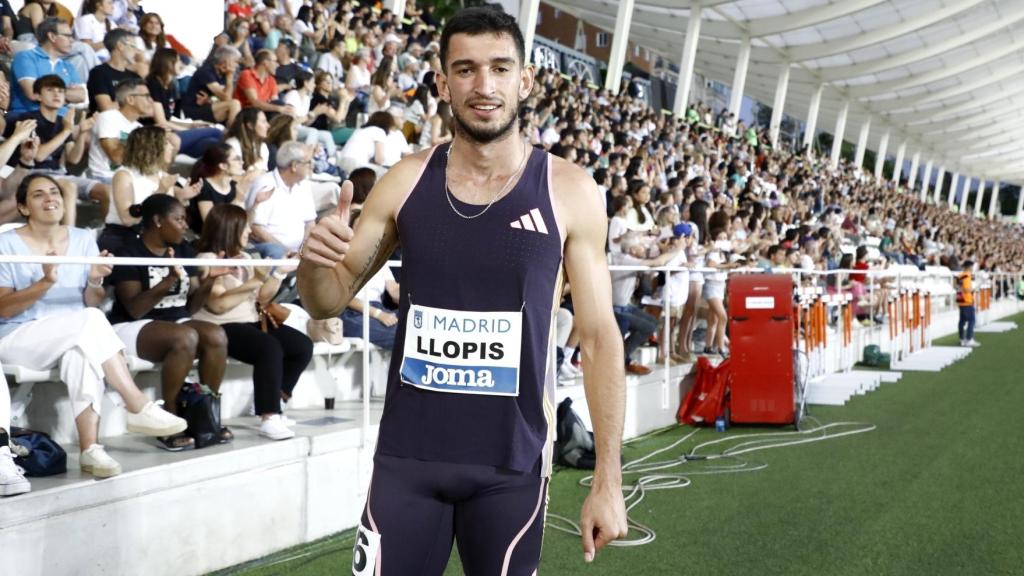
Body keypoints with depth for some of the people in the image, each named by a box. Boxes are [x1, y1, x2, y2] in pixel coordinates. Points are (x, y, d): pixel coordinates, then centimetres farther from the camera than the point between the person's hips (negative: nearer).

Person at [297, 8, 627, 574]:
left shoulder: (569, 192, -5)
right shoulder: (406, 180, 0)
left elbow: (599, 337, -3)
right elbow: (328, 301, 8)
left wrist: (607, 480, -6)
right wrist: (315, 261, -16)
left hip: (511, 462, -1)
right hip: (407, 454, 1)